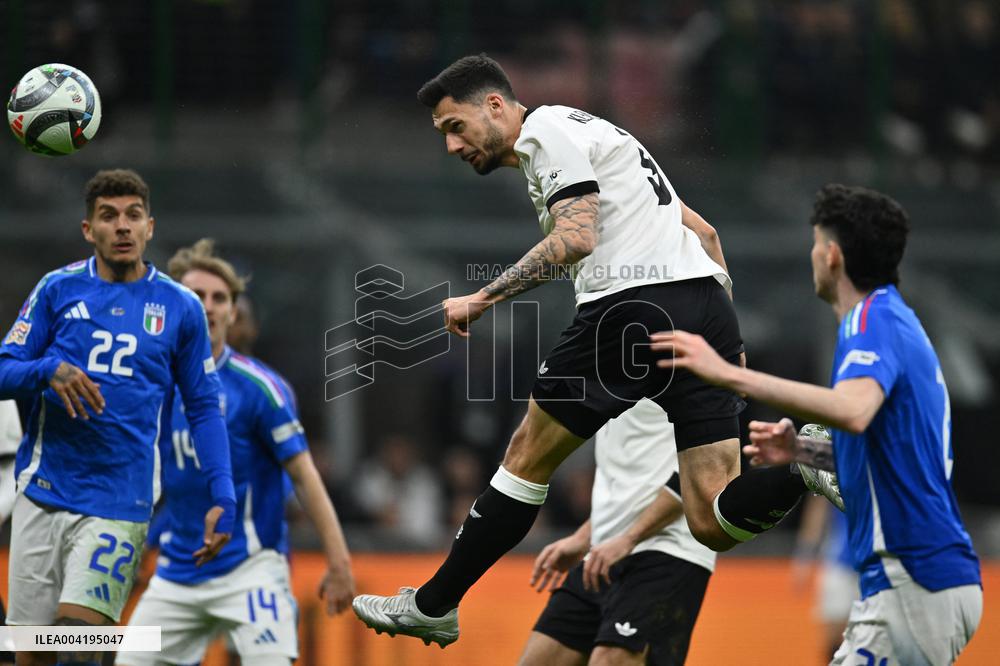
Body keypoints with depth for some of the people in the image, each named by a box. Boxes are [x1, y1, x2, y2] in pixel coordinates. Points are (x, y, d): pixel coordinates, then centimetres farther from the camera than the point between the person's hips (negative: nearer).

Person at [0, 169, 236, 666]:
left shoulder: (180, 308, 4)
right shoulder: (58, 289, 6)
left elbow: (204, 409, 9)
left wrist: (221, 498, 0)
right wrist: (48, 371, -16)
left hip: (119, 507, -1)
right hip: (43, 495, 2)